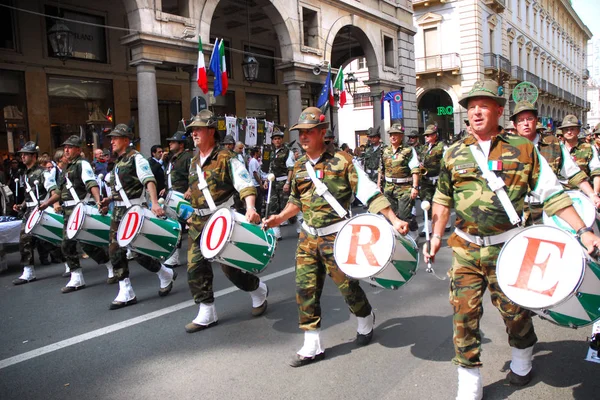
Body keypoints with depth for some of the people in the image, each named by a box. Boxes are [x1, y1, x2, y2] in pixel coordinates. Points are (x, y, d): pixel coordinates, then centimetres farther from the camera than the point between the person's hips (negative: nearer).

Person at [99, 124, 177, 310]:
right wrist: (110, 200, 14)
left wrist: (154, 203, -37)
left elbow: (149, 181, -23)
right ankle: (126, 293, 10)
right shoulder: (118, 162, 17)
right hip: (118, 211, 9)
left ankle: (166, 275, 18)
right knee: (115, 251, 3)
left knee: (139, 251, -7)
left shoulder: (136, 158, -9)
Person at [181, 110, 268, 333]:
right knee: (195, 266, 1)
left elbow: (245, 184, -20)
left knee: (230, 265, 0)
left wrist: (250, 208, -35)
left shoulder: (226, 158, -11)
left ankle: (258, 290, 29)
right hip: (198, 221, 7)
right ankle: (206, 313, 13)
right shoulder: (195, 161, 12)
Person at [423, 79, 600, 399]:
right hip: (465, 250, 2)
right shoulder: (454, 154, 5)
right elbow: (443, 199, 14)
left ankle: (522, 362, 45)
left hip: (507, 247, -1)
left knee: (514, 311, 14)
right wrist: (436, 236, 9)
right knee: (464, 313, 0)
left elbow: (552, 194, 0)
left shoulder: (523, 149, -1)